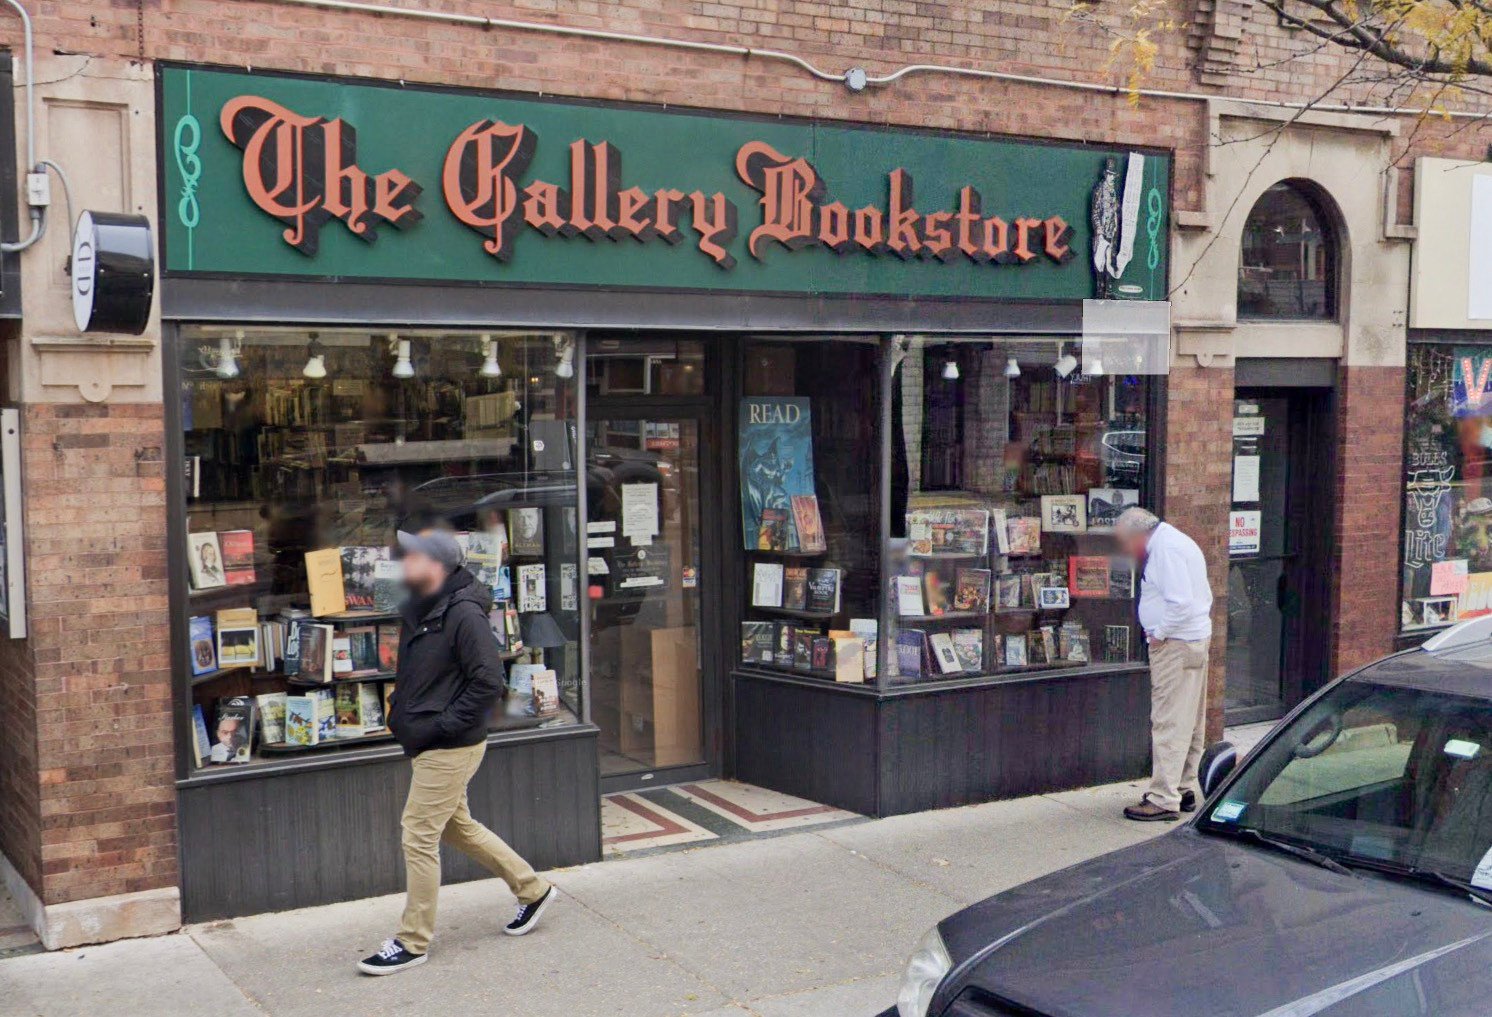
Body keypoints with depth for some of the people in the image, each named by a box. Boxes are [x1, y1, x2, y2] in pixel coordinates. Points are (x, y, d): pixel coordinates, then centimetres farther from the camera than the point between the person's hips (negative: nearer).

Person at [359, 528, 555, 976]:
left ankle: (412, 942, 10)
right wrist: (400, 714, 10)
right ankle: (531, 889, 34)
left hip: (450, 748, -10)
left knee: (419, 837, -3)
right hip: (429, 745, 10)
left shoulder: (463, 614, -20)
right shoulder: (419, 611, 8)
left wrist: (439, 726, -21)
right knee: (457, 826, 20)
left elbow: (488, 683, -24)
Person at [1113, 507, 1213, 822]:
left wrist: (1159, 634, -13)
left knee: (1169, 723, -8)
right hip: (1195, 641, 11)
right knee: (1189, 723, 16)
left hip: (1175, 646, -11)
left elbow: (1180, 601, -25)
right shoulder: (1176, 543, 18)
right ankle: (1183, 789, 25)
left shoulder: (1165, 548, -16)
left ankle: (1163, 800, -7)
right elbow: (1204, 597, 22)